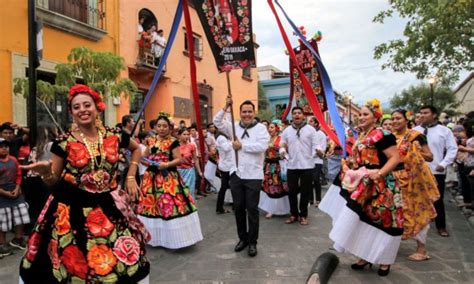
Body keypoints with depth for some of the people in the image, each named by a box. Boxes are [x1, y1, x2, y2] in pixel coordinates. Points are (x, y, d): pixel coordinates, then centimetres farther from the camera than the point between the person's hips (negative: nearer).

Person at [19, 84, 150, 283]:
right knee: (74, 262, 9)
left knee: (117, 259, 12)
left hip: (109, 205, 2)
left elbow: (136, 149, 16)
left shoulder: (115, 136, -4)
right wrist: (45, 172, -22)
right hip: (73, 208, -1)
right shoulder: (64, 142, -7)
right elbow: (53, 181, 0)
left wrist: (130, 177, 8)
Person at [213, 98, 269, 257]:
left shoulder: (260, 128, -3)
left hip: (253, 176, -4)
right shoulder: (234, 127, 10)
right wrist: (226, 108, -6)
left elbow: (262, 146, -18)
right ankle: (242, 238, 29)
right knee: (238, 208, 12)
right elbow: (217, 122, 6)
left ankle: (252, 242, 17)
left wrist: (242, 146, -13)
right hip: (236, 174, 4)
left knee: (252, 209, 2)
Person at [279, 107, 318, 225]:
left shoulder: (310, 129, 0)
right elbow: (282, 145, 10)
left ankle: (303, 215, 20)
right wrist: (282, 150, -11)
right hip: (292, 165, 2)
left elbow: (316, 144, -3)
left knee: (305, 191, 6)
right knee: (292, 191, 7)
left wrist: (318, 149, -25)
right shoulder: (286, 131, 8)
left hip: (307, 165, -2)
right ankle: (294, 214, 23)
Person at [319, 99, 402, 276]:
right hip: (361, 185, 9)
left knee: (379, 221, 1)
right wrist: (347, 165, 6)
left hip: (377, 186, -9)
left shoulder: (381, 135, -14)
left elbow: (395, 158, -19)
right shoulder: (362, 136, 13)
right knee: (363, 220, 13)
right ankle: (365, 256, 26)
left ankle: (385, 260, 20)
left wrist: (379, 173, -28)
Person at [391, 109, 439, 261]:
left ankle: (422, 249, 12)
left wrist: (417, 151, -26)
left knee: (417, 211, 1)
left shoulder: (415, 136, -9)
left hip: (413, 179, -5)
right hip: (396, 179, 6)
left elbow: (430, 157, -9)